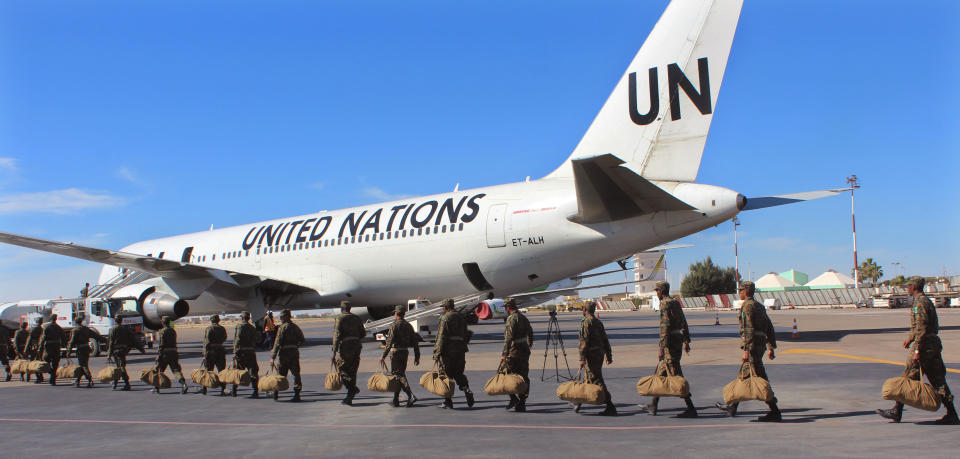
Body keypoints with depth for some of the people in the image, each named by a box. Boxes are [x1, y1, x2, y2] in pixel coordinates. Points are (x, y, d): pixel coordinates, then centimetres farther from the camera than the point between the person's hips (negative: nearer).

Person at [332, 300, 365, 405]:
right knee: (352, 372, 9)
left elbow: (337, 335, -13)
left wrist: (334, 352, -13)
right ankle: (349, 398, 9)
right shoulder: (356, 318, 12)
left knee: (341, 370, 3)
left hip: (345, 347, -6)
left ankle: (353, 388, -17)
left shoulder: (340, 318, -6)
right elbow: (363, 333, 13)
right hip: (356, 347, 6)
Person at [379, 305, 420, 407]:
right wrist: (417, 356, 13)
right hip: (405, 352, 7)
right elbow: (415, 342, 10)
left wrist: (383, 356, -14)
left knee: (398, 375, -7)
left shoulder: (394, 325, -10)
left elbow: (389, 341, -17)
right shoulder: (408, 325, 11)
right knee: (400, 374, 15)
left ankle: (411, 396, -22)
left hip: (396, 352, -7)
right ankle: (396, 399, 20)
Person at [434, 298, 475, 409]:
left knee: (447, 375, 2)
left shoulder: (445, 317, -7)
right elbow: (465, 334, 15)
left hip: (448, 350, -6)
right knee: (459, 373, 16)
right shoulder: (461, 317, 14)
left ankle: (448, 402, 4)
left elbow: (441, 336, -13)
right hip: (461, 349, 6)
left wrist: (437, 352, -12)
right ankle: (467, 391, -9)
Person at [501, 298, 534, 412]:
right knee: (524, 377, 8)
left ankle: (513, 398, -5)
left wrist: (504, 354, -22)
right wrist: (530, 343, 47)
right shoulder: (523, 317, 13)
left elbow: (508, 338, -21)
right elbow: (530, 332, 28)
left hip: (514, 351, -8)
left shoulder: (511, 319, -13)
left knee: (506, 374, 3)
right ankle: (522, 403, 9)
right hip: (525, 351, 8)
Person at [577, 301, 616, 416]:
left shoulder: (586, 323, -11)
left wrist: (582, 359, -18)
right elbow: (605, 340, 16)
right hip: (600, 354, 9)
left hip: (591, 355, -9)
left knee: (596, 380, -8)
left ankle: (610, 407, -12)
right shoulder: (599, 322, 14)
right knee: (588, 380, 16)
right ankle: (579, 404, 27)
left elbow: (584, 342, -17)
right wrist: (609, 356, 20)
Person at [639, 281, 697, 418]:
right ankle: (652, 405, 20)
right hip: (678, 341, 10)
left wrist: (661, 347, -22)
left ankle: (691, 408, -7)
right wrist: (686, 341, 27)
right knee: (660, 372, 15)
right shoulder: (676, 303, 15)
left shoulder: (665, 304, -14)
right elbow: (684, 323, 21)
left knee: (676, 376, -7)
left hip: (670, 343, -10)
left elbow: (665, 326, -21)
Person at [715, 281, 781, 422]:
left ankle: (775, 412, -9)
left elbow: (749, 329, -19)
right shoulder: (759, 306, 17)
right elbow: (770, 328, 18)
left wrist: (746, 350, -21)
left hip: (752, 345, -10)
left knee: (761, 379, -8)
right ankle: (732, 406, 26)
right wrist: (771, 348, 20)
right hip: (760, 344, 10)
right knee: (743, 374, 17)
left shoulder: (747, 306, -11)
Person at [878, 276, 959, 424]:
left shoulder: (920, 302, -14)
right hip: (934, 345, 10)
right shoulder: (927, 301, 18)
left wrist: (917, 349, -22)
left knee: (908, 378, -2)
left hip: (925, 345, -9)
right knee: (938, 380, 8)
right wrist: (910, 338, 37)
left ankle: (896, 412, 4)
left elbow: (922, 327, -21)